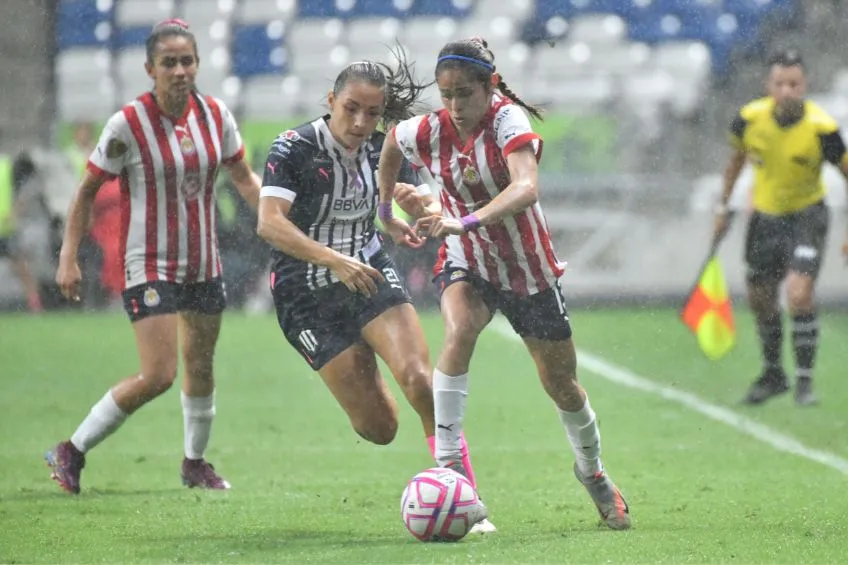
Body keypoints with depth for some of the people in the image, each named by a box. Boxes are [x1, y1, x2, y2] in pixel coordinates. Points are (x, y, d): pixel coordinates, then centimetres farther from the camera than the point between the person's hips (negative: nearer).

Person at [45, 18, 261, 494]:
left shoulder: (216, 115, -3)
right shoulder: (128, 125, -16)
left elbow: (244, 177, 11)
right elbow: (88, 190, -8)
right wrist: (69, 257, -10)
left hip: (203, 265, 5)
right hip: (149, 265, -5)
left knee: (201, 368, 14)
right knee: (158, 376, -15)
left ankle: (196, 462, 36)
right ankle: (73, 451, 0)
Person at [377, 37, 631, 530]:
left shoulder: (509, 120, -27)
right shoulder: (426, 132, -14)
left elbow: (526, 188, -45)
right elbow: (391, 142, 12)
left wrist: (465, 222, -57)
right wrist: (387, 210, 16)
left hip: (529, 267, -1)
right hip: (466, 263, 2)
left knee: (561, 384, 10)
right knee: (459, 332, -32)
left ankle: (594, 472, 39)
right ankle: (447, 467, -31)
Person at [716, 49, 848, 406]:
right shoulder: (750, 119, -14)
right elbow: (737, 159, 7)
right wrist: (723, 206, 11)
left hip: (806, 215, -4)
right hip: (764, 214, 4)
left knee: (799, 294, -20)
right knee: (760, 299, 12)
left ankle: (805, 381, -6)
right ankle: (773, 375, 33)